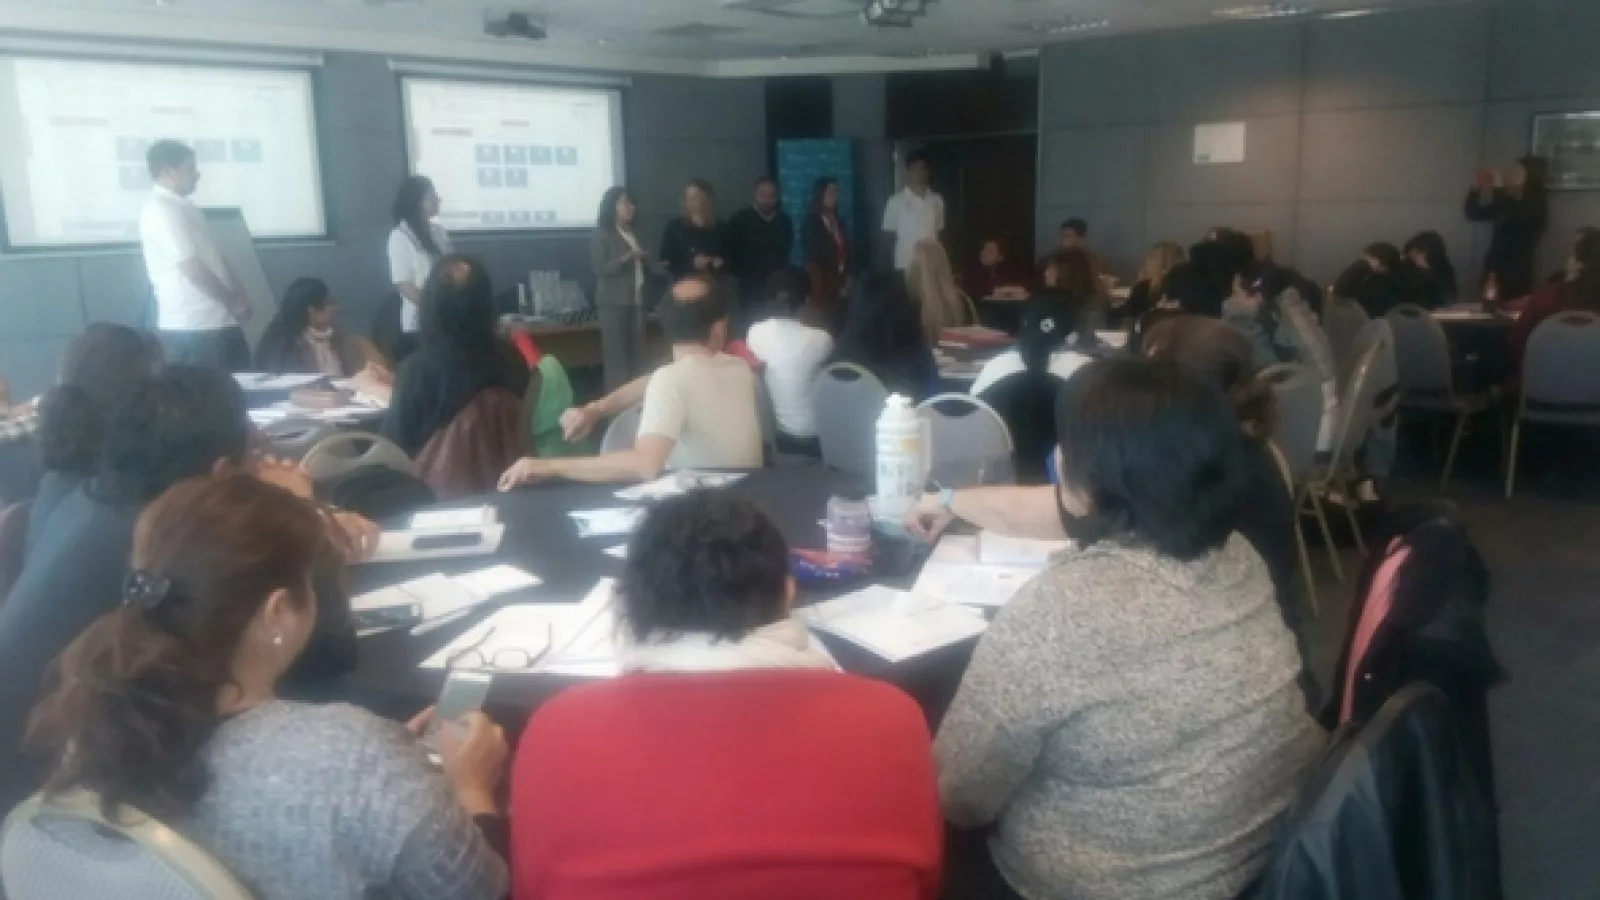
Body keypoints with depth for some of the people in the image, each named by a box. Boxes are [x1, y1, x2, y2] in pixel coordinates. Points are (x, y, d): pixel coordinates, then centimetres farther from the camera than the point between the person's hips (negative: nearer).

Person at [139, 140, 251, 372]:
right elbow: (191, 266, -20)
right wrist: (232, 301, -10)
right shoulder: (161, 210, -13)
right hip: (194, 326, -9)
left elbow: (212, 258, 20)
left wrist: (239, 293, 5)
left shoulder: (182, 206, 17)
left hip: (215, 321, 9)